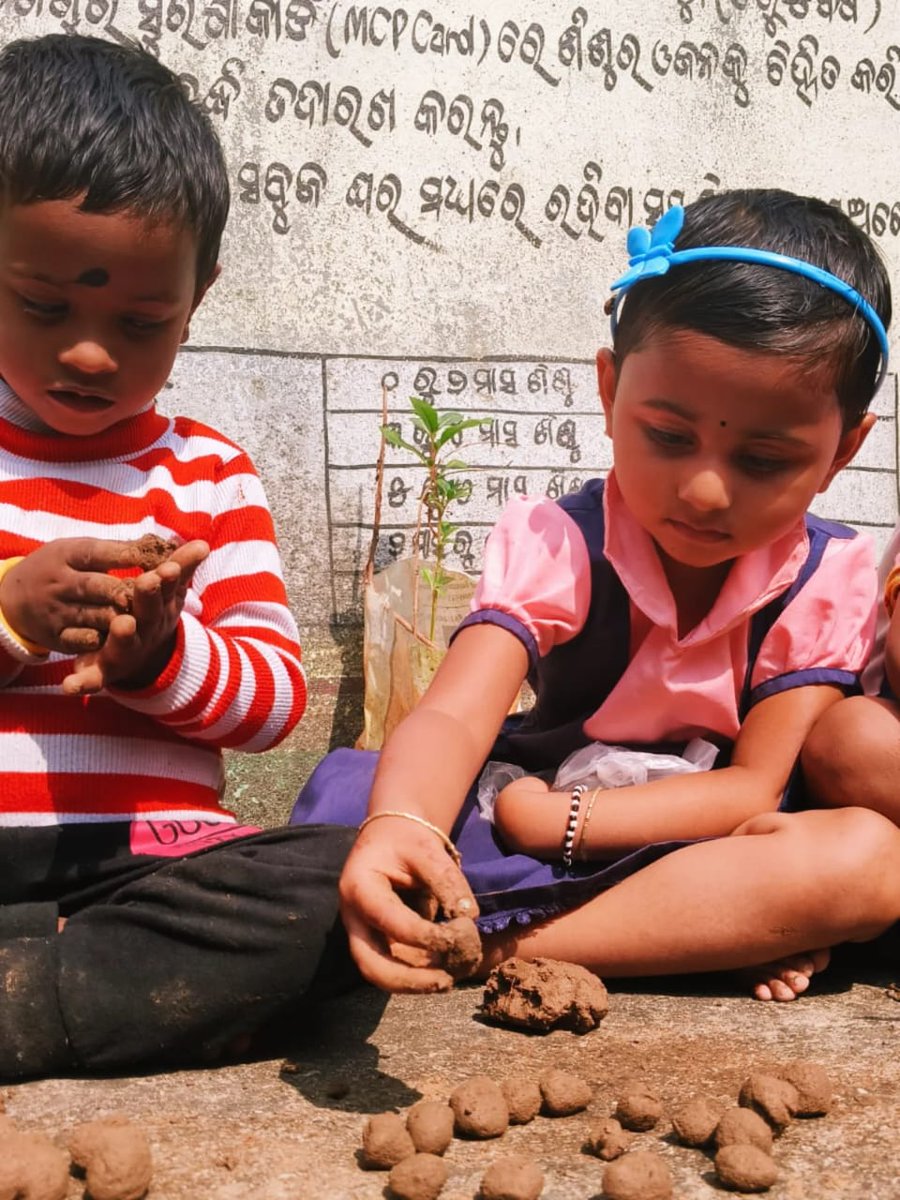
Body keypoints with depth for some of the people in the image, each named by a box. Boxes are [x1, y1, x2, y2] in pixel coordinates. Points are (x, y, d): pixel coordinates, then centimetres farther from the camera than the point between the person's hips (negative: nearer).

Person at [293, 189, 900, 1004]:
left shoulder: (830, 580, -9)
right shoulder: (556, 546, -13)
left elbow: (751, 787, -12)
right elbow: (454, 716, -30)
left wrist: (556, 819, -24)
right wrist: (398, 827, -53)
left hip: (699, 851, 2)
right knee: (348, 788, -25)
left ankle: (489, 951, -29)